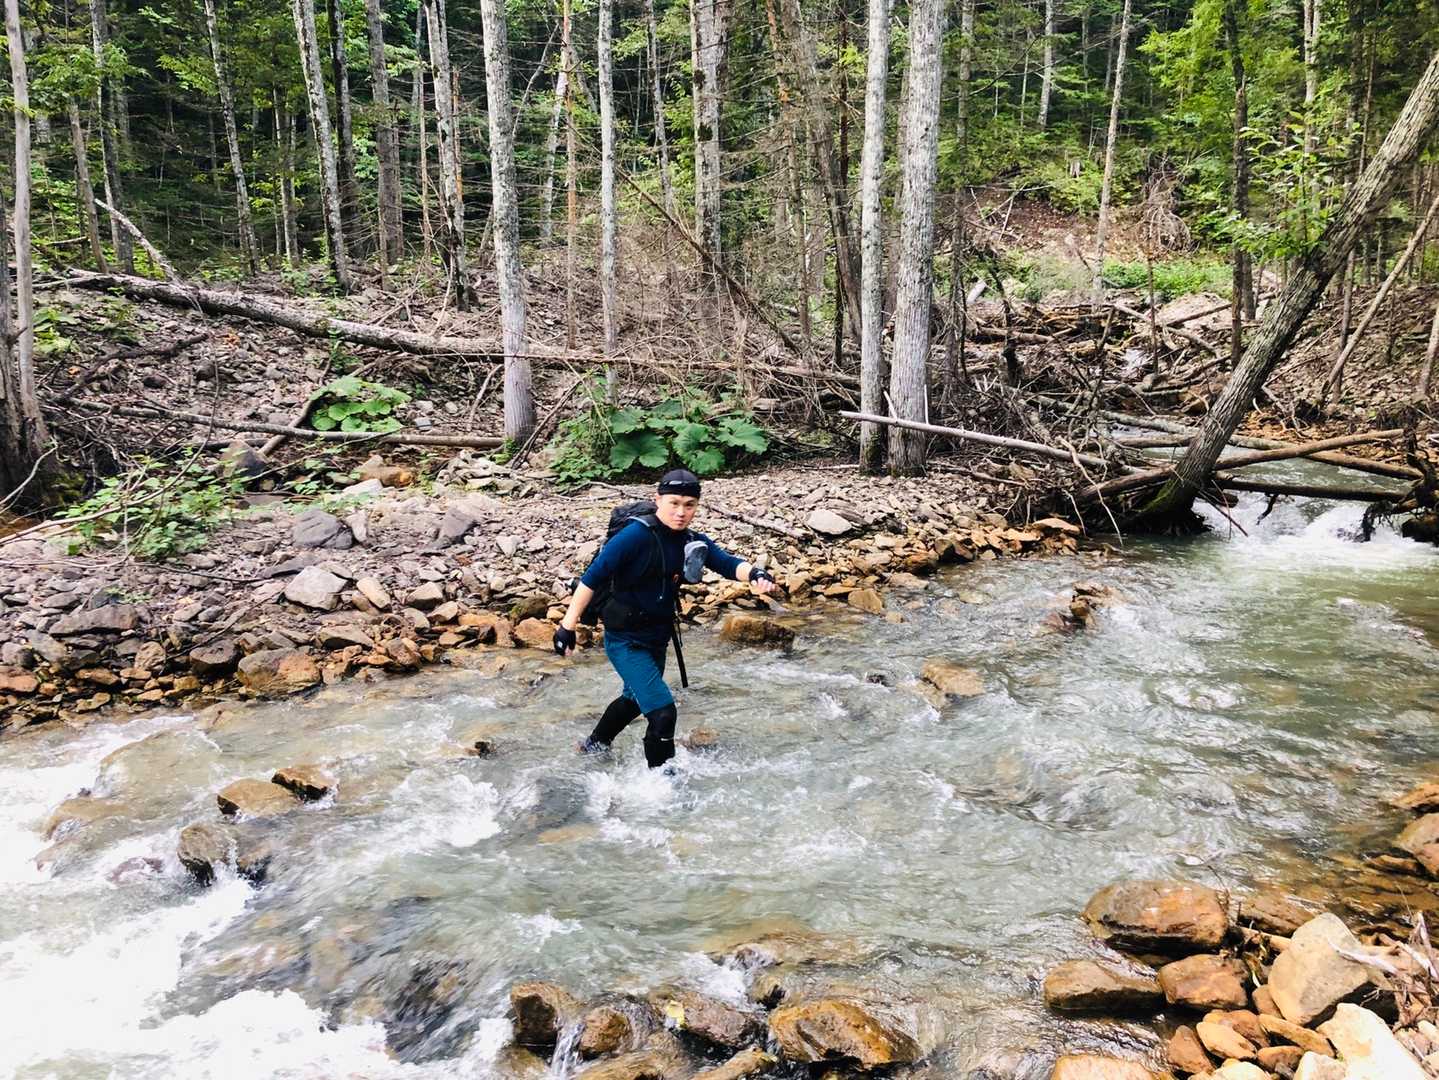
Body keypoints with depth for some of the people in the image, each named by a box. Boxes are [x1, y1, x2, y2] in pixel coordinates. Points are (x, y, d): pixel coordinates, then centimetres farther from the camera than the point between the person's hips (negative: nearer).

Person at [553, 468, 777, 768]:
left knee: (635, 698, 29)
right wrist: (568, 627, -21)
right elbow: (592, 578, -21)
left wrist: (754, 573, -39)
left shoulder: (693, 542, -3)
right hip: (626, 641, -8)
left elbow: (727, 562, -17)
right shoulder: (637, 535, -23)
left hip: (657, 638, 8)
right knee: (662, 711, -15)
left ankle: (595, 745, 55)